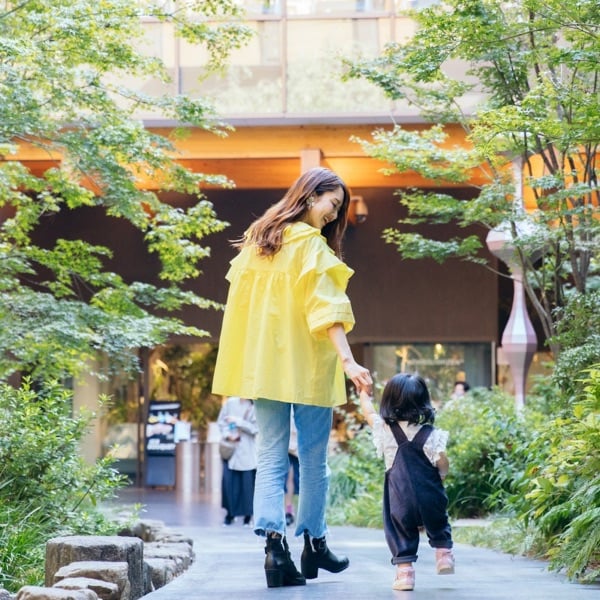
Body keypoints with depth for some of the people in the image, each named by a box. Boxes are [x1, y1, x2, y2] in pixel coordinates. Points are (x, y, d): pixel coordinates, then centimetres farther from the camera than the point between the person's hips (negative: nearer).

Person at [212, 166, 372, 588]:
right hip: (305, 365, -5)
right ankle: (314, 545, 17)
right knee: (313, 458, 8)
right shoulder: (310, 244, -8)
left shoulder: (257, 238, 11)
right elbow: (325, 308, -19)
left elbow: (242, 297, 14)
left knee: (271, 456, 1)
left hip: (263, 364, 5)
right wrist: (347, 360, -25)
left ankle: (274, 545, -14)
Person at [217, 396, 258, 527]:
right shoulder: (230, 402, 4)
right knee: (228, 480, -3)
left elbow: (255, 428, -9)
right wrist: (228, 434, -6)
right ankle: (230, 512, 13)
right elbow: (221, 421, 10)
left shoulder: (254, 407, -5)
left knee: (247, 483, 0)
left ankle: (248, 515, 13)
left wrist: (238, 421, -15)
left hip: (247, 451, -2)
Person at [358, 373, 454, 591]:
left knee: (401, 532, 6)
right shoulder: (430, 435, -7)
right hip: (430, 497, 0)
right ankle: (444, 555, 22)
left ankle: (404, 571, -2)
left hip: (400, 499, 0)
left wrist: (364, 393, 32)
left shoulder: (385, 430, -4)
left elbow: (368, 411, 14)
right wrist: (439, 477, 14)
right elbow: (443, 465, -8)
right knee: (438, 524, 24)